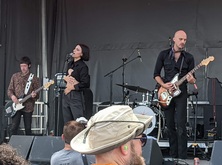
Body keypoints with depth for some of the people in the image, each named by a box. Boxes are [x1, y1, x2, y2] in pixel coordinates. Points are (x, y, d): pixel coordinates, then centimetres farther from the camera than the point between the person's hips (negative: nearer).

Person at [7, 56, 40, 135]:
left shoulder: (34, 78, 3)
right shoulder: (15, 76, 8)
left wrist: (34, 95, -21)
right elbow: (10, 89, 9)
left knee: (28, 129, 5)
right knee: (14, 128, -7)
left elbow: (37, 94, 3)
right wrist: (12, 96, -12)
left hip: (28, 107, -1)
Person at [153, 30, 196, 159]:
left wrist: (191, 80, -20)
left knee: (181, 126, -11)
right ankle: (173, 156, 16)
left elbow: (193, 79, 4)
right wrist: (163, 85, -10)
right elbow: (156, 74, 7)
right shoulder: (163, 55, 4)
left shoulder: (189, 58, 3)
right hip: (166, 94, 2)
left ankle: (182, 157, -12)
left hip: (181, 93, -2)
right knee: (170, 126, 7)